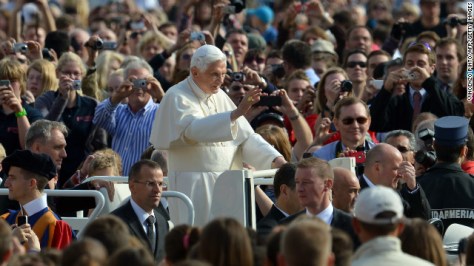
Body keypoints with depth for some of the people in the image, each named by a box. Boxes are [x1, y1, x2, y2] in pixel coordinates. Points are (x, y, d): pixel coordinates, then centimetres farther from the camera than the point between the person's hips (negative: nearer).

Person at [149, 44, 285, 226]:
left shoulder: (220, 96, 12)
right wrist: (236, 112, -36)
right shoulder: (177, 97, -8)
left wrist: (276, 160, -5)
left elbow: (246, 136, 10)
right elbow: (195, 129, -27)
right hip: (194, 185, -6)